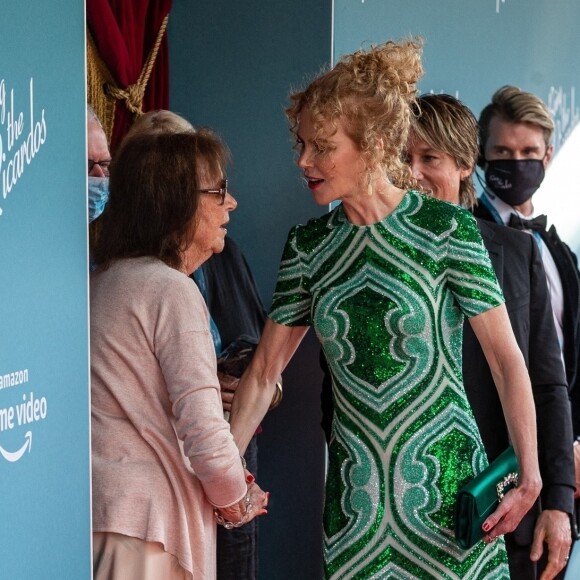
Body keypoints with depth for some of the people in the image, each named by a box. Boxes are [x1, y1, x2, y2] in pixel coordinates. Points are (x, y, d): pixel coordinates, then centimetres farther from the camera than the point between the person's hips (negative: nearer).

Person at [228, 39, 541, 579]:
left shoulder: (446, 229, -7)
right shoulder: (307, 245, 5)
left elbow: (506, 356, -7)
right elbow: (264, 371, 9)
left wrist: (529, 475, -13)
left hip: (443, 477, -4)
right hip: (355, 488, 4)